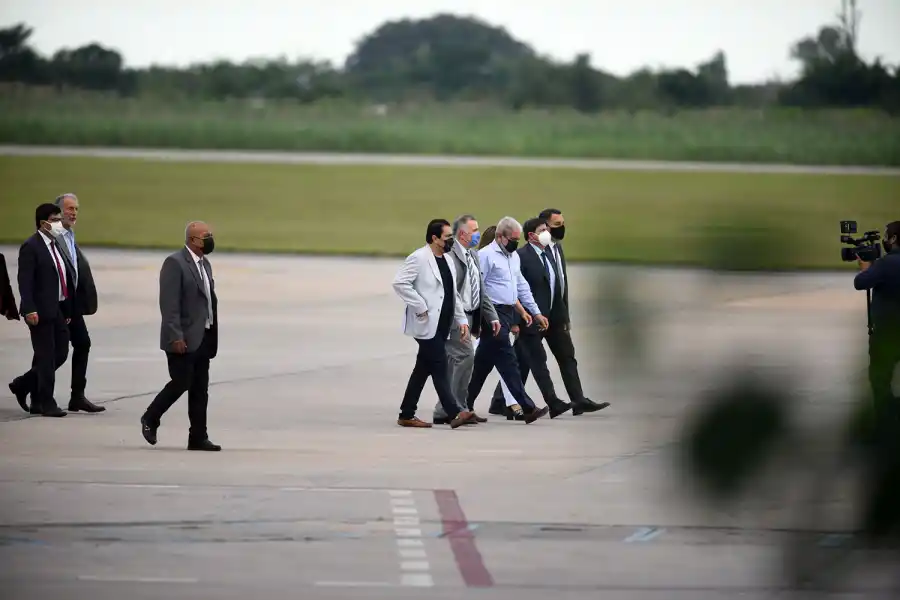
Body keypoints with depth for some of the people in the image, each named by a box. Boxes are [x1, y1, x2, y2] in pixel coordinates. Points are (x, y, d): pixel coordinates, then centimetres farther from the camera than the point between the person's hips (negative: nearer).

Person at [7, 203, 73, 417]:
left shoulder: (57, 245, 14)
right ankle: (46, 403, 6)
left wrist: (67, 309, 14)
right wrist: (30, 310, -24)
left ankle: (23, 385, 25)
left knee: (60, 354, 10)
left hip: (58, 310, 8)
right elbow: (25, 281, -16)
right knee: (46, 357, -3)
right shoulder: (31, 247, -10)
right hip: (41, 311, -8)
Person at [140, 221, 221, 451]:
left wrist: (212, 337, 13)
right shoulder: (175, 263, -12)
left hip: (203, 338, 8)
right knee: (181, 383, -6)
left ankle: (198, 437, 8)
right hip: (183, 339, -8)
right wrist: (176, 337, -21)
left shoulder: (205, 264, 15)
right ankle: (150, 419, 14)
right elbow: (169, 304, -17)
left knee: (200, 389, 6)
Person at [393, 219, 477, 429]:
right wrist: (420, 308, -18)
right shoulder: (419, 258, -9)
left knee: (423, 369, 10)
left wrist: (462, 320, 12)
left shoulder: (447, 261, 17)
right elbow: (400, 283, -18)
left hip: (442, 325, 8)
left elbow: (453, 294, 21)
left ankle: (407, 415, 15)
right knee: (439, 368, -12)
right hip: (427, 325, -8)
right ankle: (454, 413, -17)